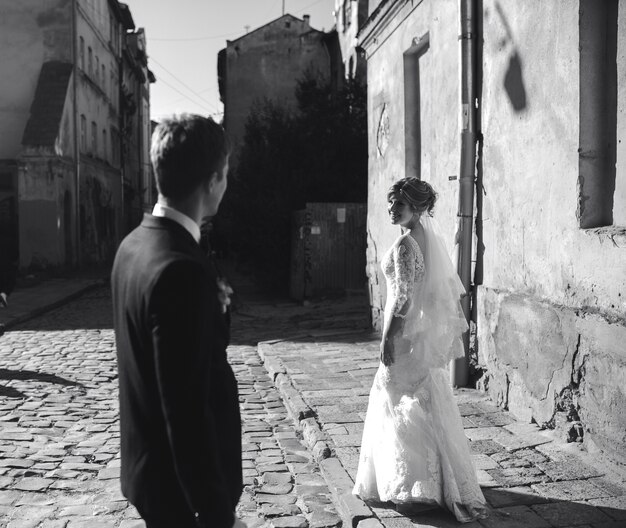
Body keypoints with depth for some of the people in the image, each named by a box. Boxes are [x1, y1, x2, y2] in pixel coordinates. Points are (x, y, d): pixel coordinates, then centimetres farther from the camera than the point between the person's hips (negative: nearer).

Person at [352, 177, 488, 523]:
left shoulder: (405, 244, -18)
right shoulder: (430, 237, 8)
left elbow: (403, 298, -22)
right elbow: (450, 287, 13)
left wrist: (387, 338, -17)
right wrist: (457, 320, 20)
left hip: (409, 334, -9)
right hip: (428, 332, 9)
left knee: (407, 407, 1)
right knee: (427, 406, 18)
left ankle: (420, 490, 9)